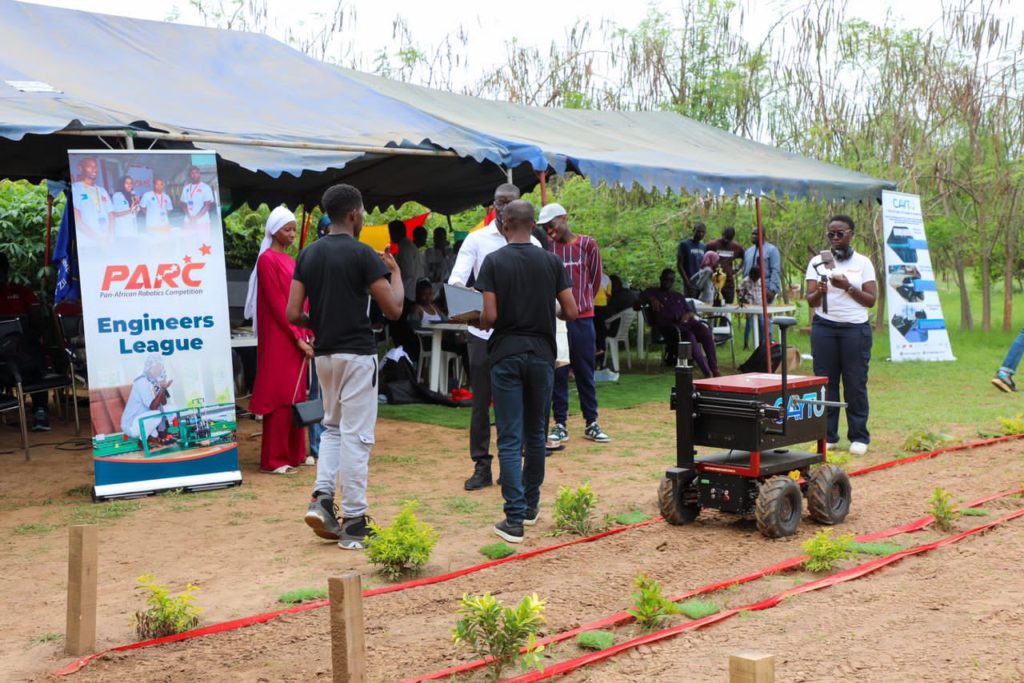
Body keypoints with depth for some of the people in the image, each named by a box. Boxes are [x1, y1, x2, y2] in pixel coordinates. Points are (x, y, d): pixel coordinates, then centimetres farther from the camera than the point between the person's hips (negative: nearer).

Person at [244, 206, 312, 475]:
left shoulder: (290, 261, 16)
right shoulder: (268, 260, -9)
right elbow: (277, 303, -14)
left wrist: (307, 335, 5)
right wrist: (298, 338, -15)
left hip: (298, 338, 8)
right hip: (279, 339, -8)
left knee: (296, 395, 11)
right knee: (279, 395, -6)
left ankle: (294, 453, 18)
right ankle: (273, 460, -1)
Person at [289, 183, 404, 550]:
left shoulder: (308, 254, 5)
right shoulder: (362, 254, -12)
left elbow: (293, 314, 2)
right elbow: (393, 309, -11)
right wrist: (395, 272, 5)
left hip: (324, 354, 6)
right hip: (357, 353, -6)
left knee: (333, 427, 21)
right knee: (356, 435, -1)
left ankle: (322, 497, 5)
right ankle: (353, 522, 4)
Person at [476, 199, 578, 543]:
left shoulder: (494, 261, -6)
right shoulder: (551, 261, 1)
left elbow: (490, 315, -11)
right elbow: (571, 312, -2)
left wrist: (480, 323, 11)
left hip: (506, 355, -2)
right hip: (541, 354, 2)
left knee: (510, 439, -2)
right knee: (535, 433, 16)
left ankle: (514, 518, -5)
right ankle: (530, 505, 28)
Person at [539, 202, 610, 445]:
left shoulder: (587, 244, 1)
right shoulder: (546, 247, 1)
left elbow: (595, 279, 8)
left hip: (582, 317, 0)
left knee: (585, 371, 8)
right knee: (557, 372, 4)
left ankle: (591, 423, 16)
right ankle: (560, 424, 12)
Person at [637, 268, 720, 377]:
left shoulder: (679, 297, 36)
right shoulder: (652, 292, 24)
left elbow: (692, 313, 26)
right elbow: (637, 303, 10)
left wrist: (688, 315, 1)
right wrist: (651, 299, -8)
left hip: (684, 322, 4)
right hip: (668, 326, -4)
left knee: (705, 329, -30)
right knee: (690, 336, -37)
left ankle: (714, 370, -35)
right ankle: (707, 373, -43)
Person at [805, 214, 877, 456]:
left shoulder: (862, 263, 6)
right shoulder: (817, 262, 9)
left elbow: (871, 300, 2)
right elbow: (810, 300, 4)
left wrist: (847, 287, -12)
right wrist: (820, 292, -18)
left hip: (855, 328, -1)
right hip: (824, 327, 1)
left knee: (856, 383, -1)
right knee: (825, 381, 1)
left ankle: (859, 437, 7)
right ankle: (828, 436, 9)